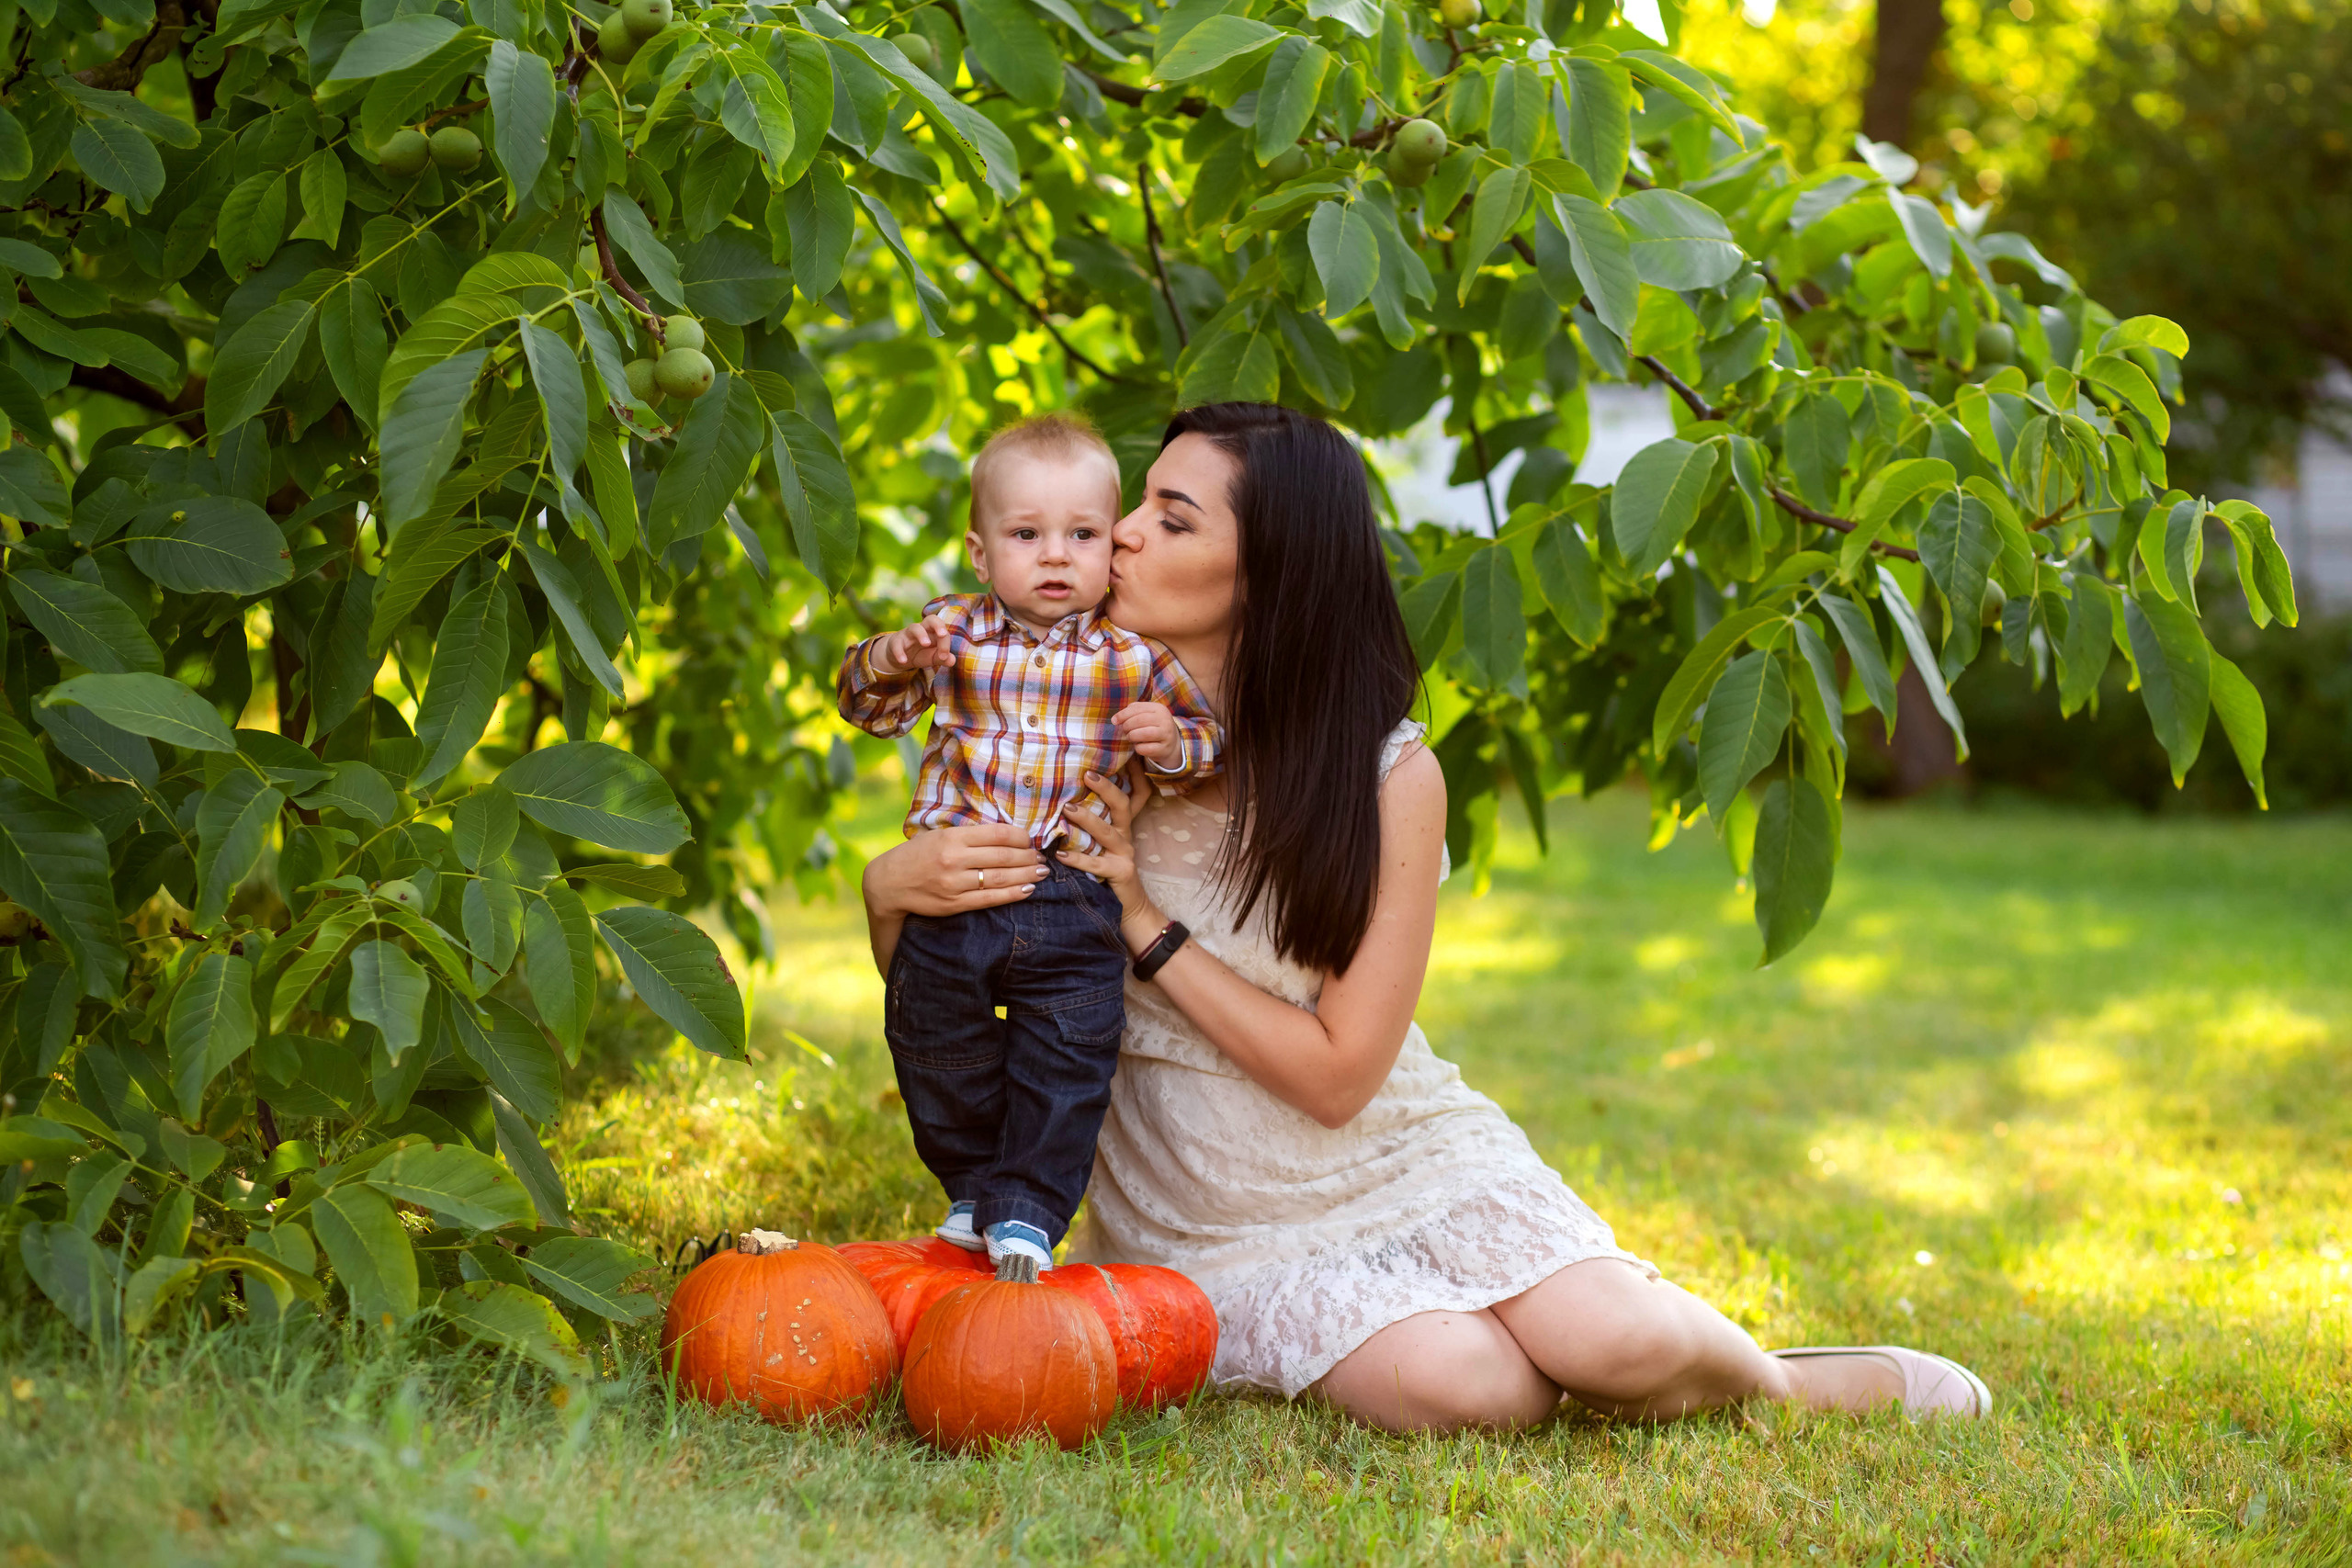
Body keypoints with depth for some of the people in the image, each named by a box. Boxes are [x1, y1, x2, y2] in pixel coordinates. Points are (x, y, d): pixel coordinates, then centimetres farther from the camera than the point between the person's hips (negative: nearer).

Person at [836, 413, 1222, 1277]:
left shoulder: (1132, 657, 0)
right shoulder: (955, 631, 2)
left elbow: (1204, 736, 7)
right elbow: (868, 706, 3)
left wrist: (1170, 740, -16)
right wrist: (889, 660, -19)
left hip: (1075, 907, -1)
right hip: (952, 894, 1)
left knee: (1067, 1061, -4)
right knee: (939, 1056, 10)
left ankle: (1029, 1211, 9)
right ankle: (974, 1188, 30)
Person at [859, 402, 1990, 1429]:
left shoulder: (1388, 775, -12)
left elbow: (1338, 1074, -13)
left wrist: (1147, 926, -20)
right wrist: (894, 890, -22)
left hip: (1406, 1163, 0)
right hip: (1217, 1232, 0)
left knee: (1621, 1345, -24)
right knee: (1454, 1386, -29)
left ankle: (1767, 1380, 10)